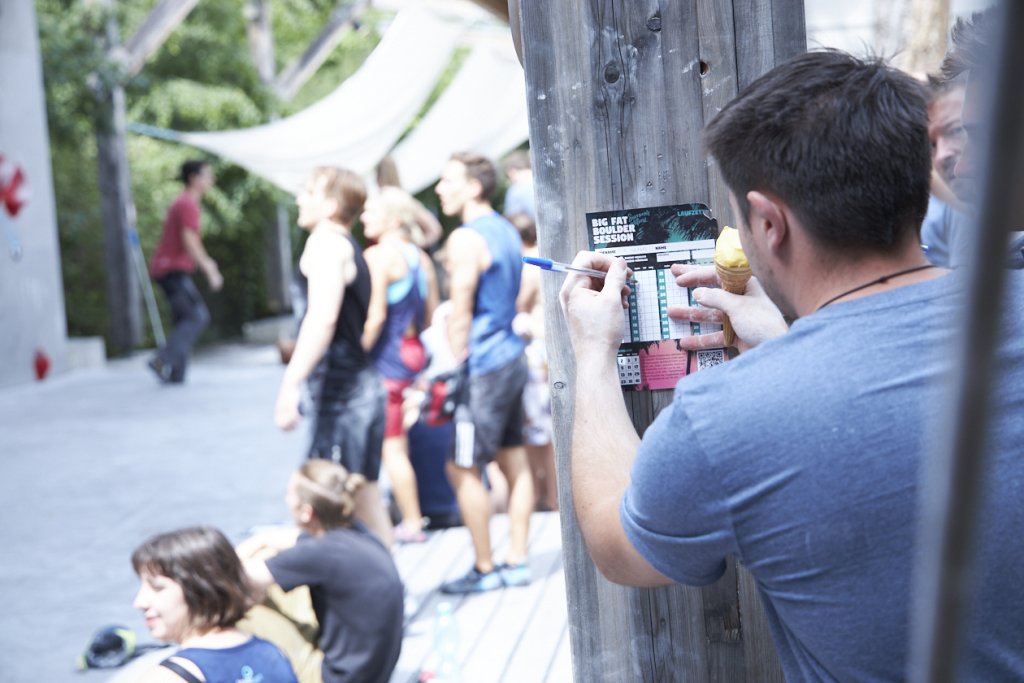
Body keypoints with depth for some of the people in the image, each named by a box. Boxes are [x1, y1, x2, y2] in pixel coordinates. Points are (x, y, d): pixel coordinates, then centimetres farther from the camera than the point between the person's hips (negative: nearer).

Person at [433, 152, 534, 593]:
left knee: (463, 470, -1)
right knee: (514, 462, 11)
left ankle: (485, 569, 5)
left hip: (484, 365, -10)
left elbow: (460, 313, -17)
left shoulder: (465, 240, -15)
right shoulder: (507, 231, 13)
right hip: (513, 357, 10)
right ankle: (517, 562, 17)